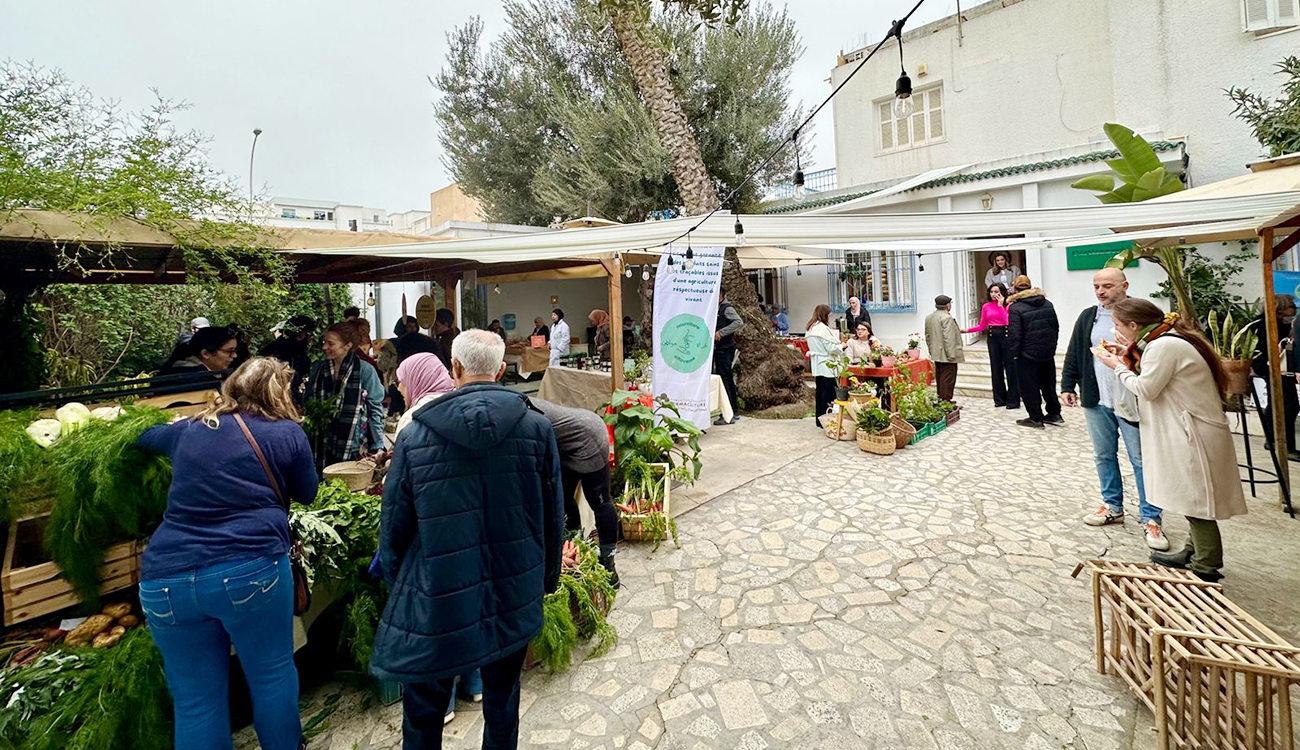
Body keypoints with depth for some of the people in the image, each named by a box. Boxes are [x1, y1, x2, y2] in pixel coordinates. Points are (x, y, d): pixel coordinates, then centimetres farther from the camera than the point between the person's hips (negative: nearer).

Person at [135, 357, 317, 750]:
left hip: (166, 581, 4)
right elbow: (307, 494, 12)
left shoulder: (188, 431, 11)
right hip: (250, 571, -4)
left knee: (195, 702, 15)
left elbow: (146, 437, 35)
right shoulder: (287, 434, -1)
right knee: (272, 676, 15)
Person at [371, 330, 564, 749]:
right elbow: (552, 516, -3)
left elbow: (394, 529, -4)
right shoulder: (536, 427, -11)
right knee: (502, 704, 24)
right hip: (515, 600, 2)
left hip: (436, 606, -1)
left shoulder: (414, 435, -13)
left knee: (423, 715, 22)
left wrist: (398, 590, 14)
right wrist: (547, 578, 13)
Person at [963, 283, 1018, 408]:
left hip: (1006, 336, -4)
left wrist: (1000, 305, -12)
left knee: (1010, 367, -2)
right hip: (992, 337, 4)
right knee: (996, 367, 7)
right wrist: (966, 330, 0)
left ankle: (1013, 400, 6)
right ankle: (1000, 399, 16)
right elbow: (982, 326, 11)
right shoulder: (986, 306, 8)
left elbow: (1008, 321, -16)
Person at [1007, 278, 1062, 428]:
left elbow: (1014, 334, -17)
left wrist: (1014, 353, -8)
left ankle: (1036, 418, 8)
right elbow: (1056, 327, 12)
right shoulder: (1047, 304, 6)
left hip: (1027, 355, -6)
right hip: (1048, 354, 7)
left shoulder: (1015, 308, -15)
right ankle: (1054, 414, 26)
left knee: (1029, 387, 3)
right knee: (1048, 384, 18)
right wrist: (1052, 346, 19)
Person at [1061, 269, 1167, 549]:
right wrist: (1068, 386, 8)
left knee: (1141, 460, 2)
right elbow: (1073, 355, 12)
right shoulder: (1088, 317, 9)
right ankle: (1113, 507, 29)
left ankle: (1150, 518, 11)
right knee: (1103, 456, 14)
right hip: (1096, 400, 5)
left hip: (1131, 402, -5)